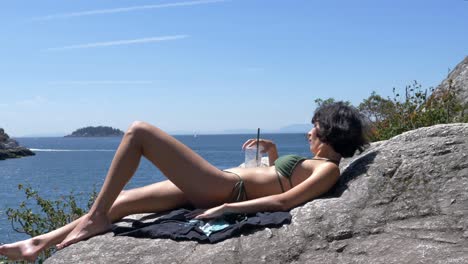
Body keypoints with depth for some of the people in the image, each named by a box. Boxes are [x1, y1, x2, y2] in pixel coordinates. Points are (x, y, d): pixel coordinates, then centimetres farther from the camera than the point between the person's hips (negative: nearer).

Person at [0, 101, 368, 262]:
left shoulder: (328, 169, -6)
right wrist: (273, 154, 23)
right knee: (118, 202, 7)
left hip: (220, 187, -9)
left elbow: (283, 201, -19)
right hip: (212, 186, 9)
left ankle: (96, 219, -7)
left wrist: (228, 208, -21)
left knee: (138, 132, -11)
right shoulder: (316, 164, 22)